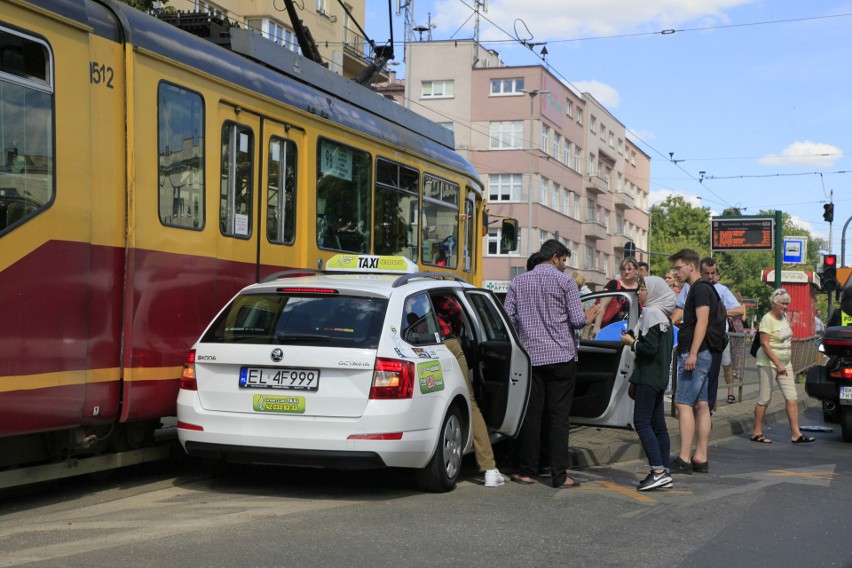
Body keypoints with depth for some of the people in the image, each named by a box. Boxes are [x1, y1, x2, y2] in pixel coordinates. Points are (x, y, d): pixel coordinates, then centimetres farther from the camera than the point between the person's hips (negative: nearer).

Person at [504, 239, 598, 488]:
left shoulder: (518, 282, 7)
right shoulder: (565, 281, -3)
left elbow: (507, 318, 4)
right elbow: (578, 320, -8)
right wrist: (588, 316, 14)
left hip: (530, 356, 3)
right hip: (561, 356, -3)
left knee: (530, 415, 8)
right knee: (559, 417, 0)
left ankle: (526, 471, 11)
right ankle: (559, 475, 1)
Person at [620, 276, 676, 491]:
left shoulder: (651, 313, -13)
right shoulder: (664, 316, 18)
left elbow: (650, 347, -21)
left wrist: (631, 342, -6)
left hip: (649, 376, -10)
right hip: (660, 376, 10)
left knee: (642, 422, -11)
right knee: (658, 424, 10)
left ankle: (658, 471, -18)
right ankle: (663, 473, 11)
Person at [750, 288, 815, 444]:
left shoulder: (784, 316, 9)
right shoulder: (767, 319, -14)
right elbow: (764, 343, -20)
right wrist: (777, 364, -25)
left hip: (785, 363, 8)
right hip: (768, 363, -8)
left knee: (792, 398, 0)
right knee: (765, 398, -2)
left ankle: (796, 434, 0)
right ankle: (756, 433, 8)